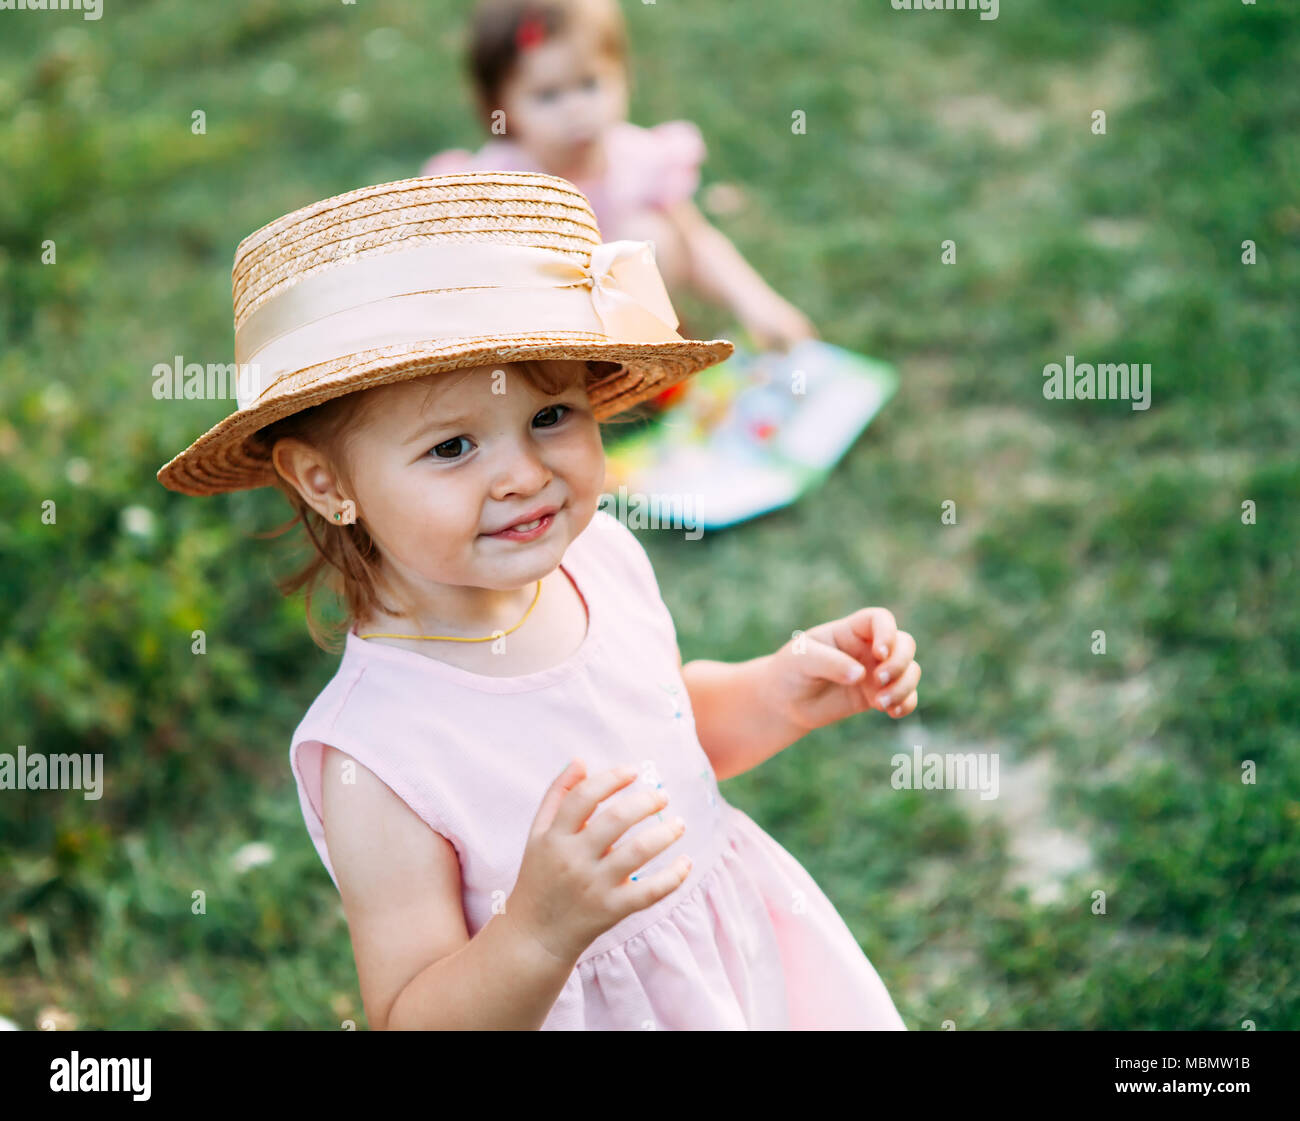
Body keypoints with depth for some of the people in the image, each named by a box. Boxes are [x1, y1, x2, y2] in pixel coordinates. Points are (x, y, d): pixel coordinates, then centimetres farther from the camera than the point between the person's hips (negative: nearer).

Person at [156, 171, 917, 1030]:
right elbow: (412, 1017, -24)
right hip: (582, 1002, -5)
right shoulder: (378, 763, -31)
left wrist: (780, 691, -8)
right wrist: (542, 931, -40)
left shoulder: (600, 553, -13)